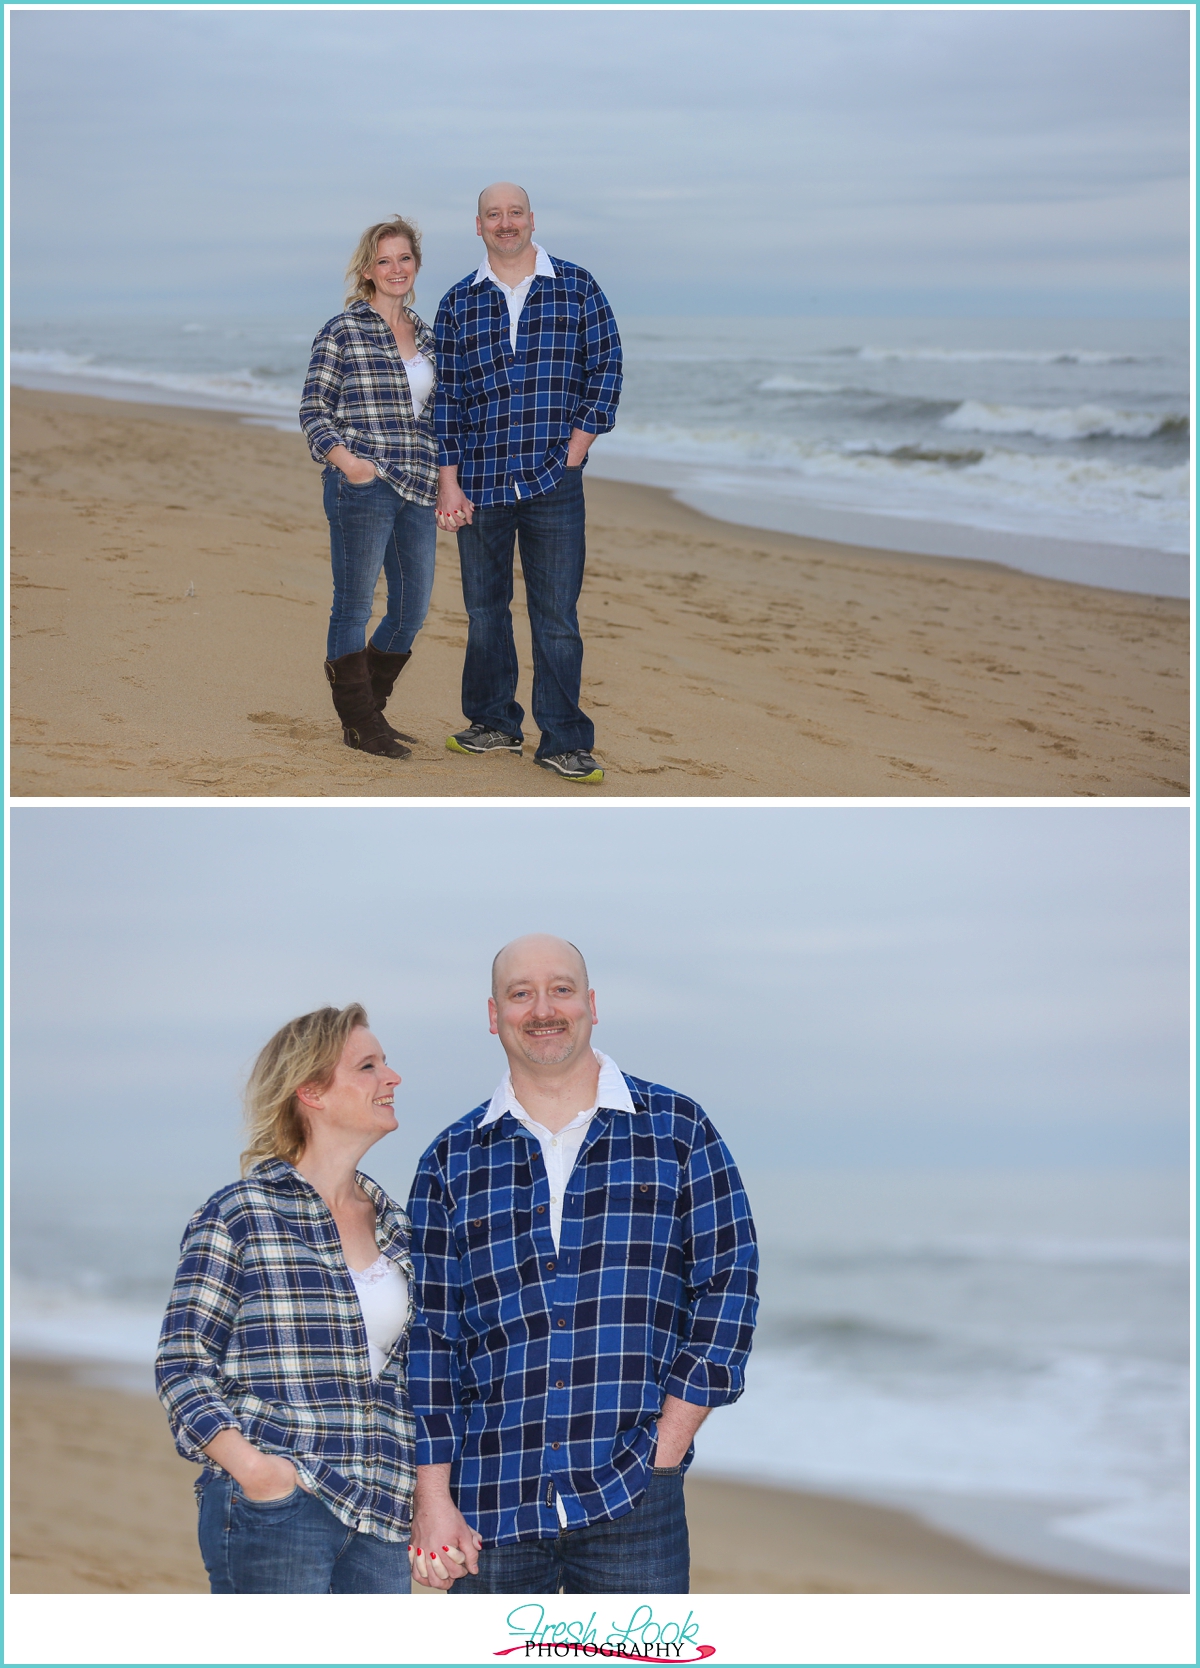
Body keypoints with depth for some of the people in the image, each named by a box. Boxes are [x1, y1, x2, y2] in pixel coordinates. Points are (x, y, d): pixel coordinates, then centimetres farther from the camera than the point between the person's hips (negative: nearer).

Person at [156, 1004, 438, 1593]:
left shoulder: (393, 1224, 14)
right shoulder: (239, 1216, -4)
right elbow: (182, 1364, -5)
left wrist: (420, 1481, 9)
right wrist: (248, 1465, -18)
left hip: (378, 1518, 6)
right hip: (273, 1508, -6)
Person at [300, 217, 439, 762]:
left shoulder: (425, 334, 15)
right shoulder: (343, 331, -4)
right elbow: (313, 408, -5)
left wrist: (443, 479, 16)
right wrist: (343, 457, -20)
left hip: (418, 490, 7)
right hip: (362, 487, -7)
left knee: (412, 610, 10)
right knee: (354, 604, 1)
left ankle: (367, 710, 26)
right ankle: (359, 723, 11)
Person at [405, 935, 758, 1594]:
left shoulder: (677, 1130, 6)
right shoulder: (452, 1162, 9)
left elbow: (728, 1284, 4)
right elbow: (428, 1336, 7)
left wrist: (666, 1449, -4)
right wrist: (432, 1502, -1)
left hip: (633, 1499, -1)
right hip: (489, 1503, 1)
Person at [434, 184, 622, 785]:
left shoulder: (576, 287, 4)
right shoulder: (458, 304, 8)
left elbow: (606, 366, 4)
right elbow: (446, 397, 6)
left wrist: (576, 447, -4)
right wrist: (448, 482, 0)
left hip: (554, 481, -2)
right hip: (479, 482, 2)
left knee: (556, 614, -3)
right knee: (483, 607, 10)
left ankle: (564, 740, 2)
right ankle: (493, 723, 22)